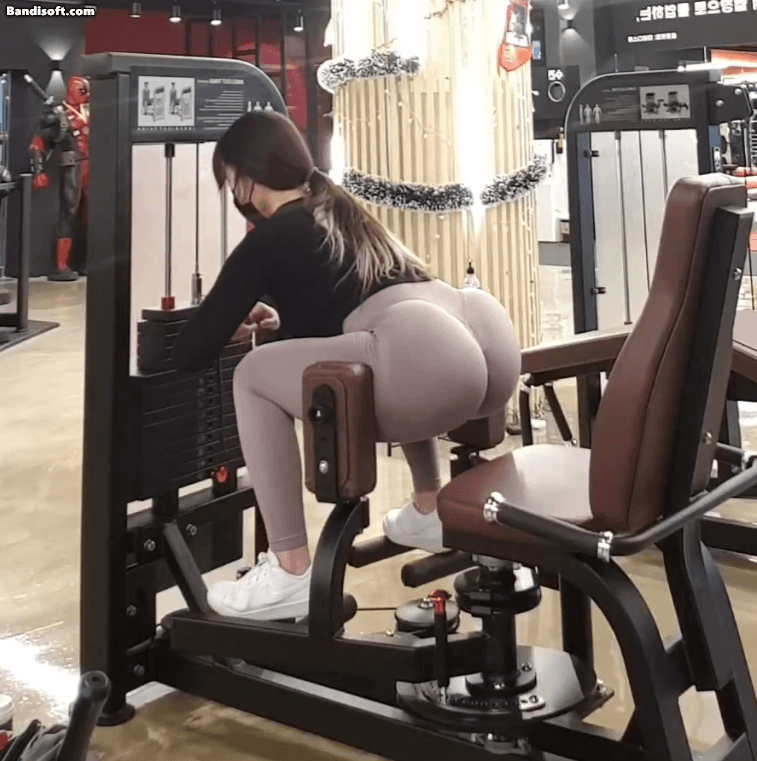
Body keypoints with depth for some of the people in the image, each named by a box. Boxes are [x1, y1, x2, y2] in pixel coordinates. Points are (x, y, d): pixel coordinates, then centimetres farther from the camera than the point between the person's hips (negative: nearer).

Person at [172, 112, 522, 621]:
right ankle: (429, 513, 41)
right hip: (496, 345, 9)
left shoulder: (269, 241, 11)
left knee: (254, 376, 8)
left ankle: (291, 575, 6)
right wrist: (283, 321, 55)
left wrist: (232, 322, 33)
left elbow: (192, 354, 13)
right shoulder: (347, 213, 32)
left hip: (431, 364, -9)